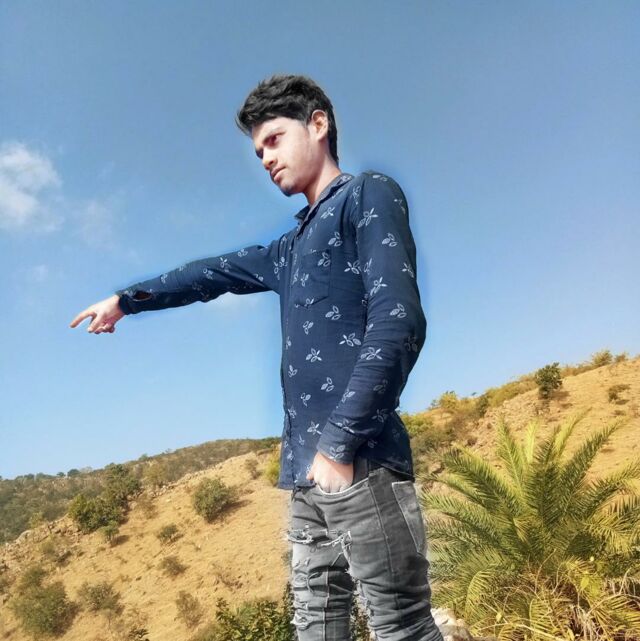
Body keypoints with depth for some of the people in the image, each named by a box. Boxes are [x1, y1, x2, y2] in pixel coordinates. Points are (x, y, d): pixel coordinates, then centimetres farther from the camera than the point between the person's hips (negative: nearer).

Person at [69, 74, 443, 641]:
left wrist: (340, 441, -18)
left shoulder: (369, 195, 1)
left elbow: (399, 321, -13)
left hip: (359, 460, -8)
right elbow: (215, 274, 37)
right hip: (308, 469, 8)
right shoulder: (291, 248, 25)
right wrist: (125, 300, 45)